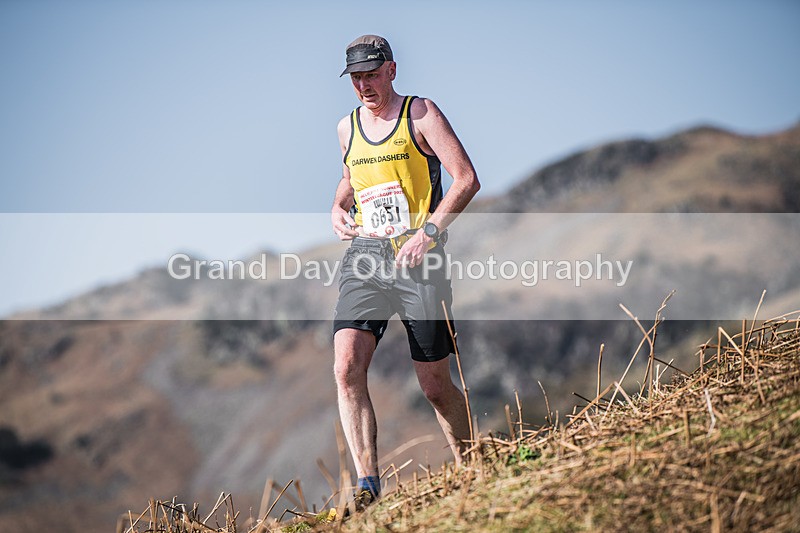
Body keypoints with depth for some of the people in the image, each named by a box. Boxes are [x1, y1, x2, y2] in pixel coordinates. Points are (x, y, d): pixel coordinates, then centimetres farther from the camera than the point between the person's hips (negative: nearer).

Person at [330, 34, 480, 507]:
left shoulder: (420, 114, -1)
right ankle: (368, 485, -19)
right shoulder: (347, 129, 15)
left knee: (436, 385, 1)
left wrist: (429, 230, -18)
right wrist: (338, 210, 13)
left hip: (418, 258, -4)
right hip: (365, 257, 4)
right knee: (346, 368, -18)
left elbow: (467, 179, -8)